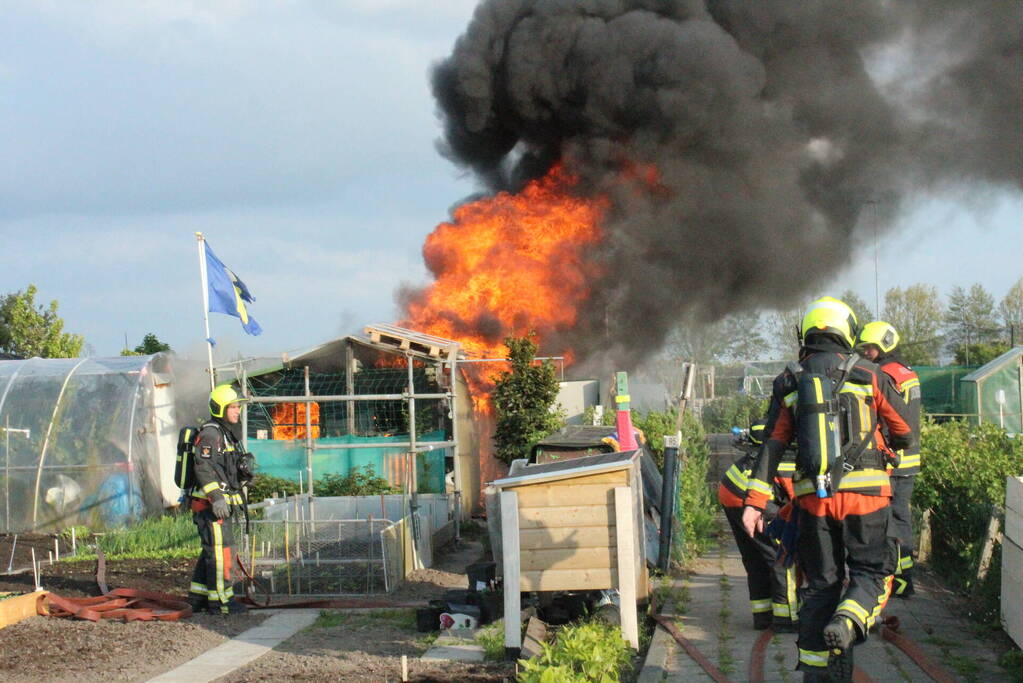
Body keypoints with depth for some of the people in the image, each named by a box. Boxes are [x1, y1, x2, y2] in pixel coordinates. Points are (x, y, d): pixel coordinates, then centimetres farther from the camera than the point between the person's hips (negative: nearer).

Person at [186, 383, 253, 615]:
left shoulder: (227, 434, 19)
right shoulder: (210, 434, -14)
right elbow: (203, 468, -23)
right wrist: (216, 497, -28)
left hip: (220, 504, 10)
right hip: (209, 503, -10)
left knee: (211, 550, 15)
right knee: (219, 549, -9)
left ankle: (198, 596, 23)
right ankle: (221, 600, -6)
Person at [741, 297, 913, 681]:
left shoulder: (788, 383, 9)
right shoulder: (868, 376, 3)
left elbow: (772, 445, 2)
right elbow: (904, 433, 10)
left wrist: (755, 502, 1)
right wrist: (893, 448, 34)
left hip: (813, 498, 3)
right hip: (864, 492, -3)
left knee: (821, 583, 11)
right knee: (871, 570, 8)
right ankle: (846, 623, -22)